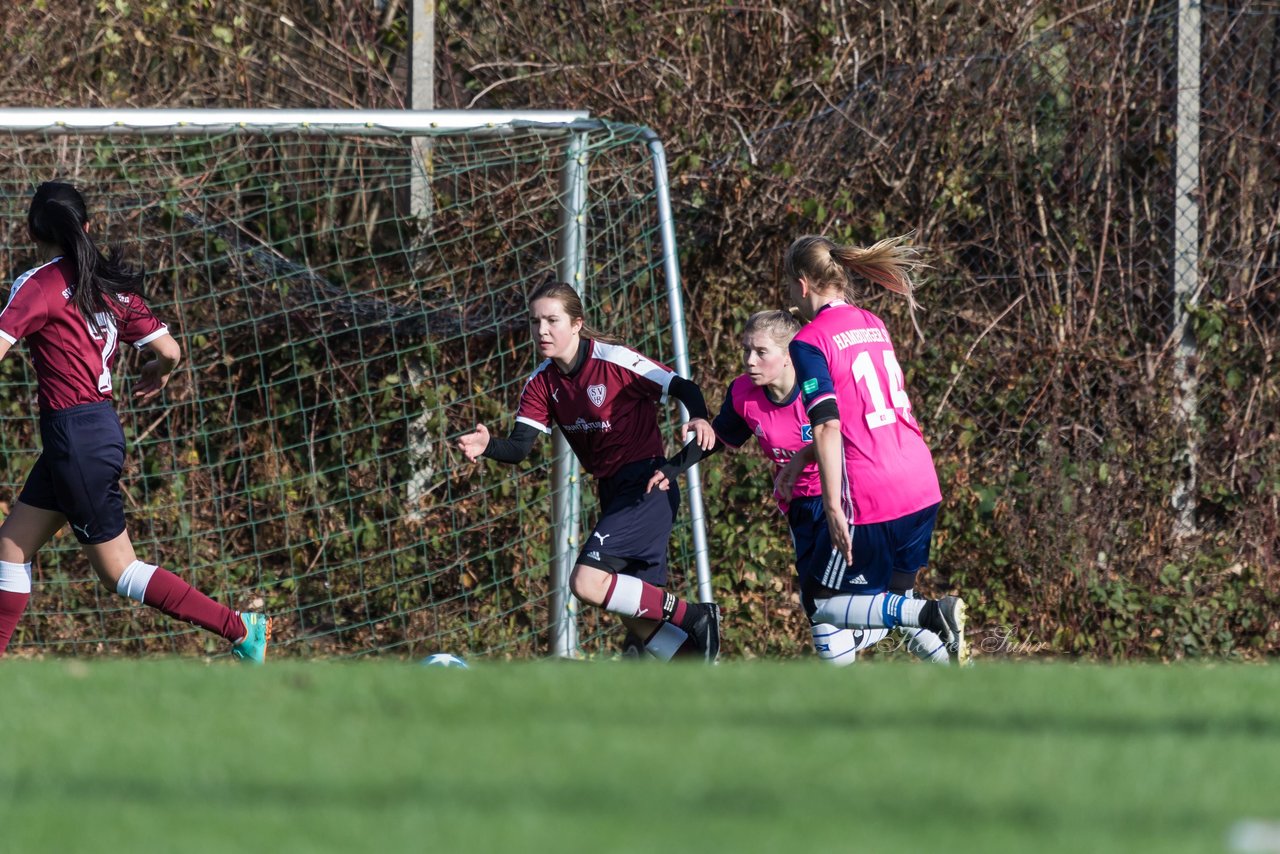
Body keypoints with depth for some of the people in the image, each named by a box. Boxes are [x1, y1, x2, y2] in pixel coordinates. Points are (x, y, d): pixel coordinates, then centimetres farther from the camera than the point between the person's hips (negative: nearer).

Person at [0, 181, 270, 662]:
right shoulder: (109, 286, 7)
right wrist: (157, 376, 26)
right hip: (98, 428, 9)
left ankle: (240, 628, 1)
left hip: (75, 436, -9)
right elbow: (170, 351, 3)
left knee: (118, 571, 1)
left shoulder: (40, 285, -13)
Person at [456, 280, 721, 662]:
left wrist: (700, 419, -32)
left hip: (647, 486, -8)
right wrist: (487, 446, -29)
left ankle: (692, 617, -9)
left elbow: (683, 387, -11)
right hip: (613, 493, 8)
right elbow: (519, 447, -7)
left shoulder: (614, 361, -15)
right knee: (637, 619, 8)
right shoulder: (542, 383, 3)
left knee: (587, 582, -23)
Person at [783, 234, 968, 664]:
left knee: (821, 602, 5)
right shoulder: (874, 325, 15)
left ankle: (928, 615, -16)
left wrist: (833, 507, -18)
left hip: (870, 498, -7)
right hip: (922, 485, 7)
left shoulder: (810, 342, -8)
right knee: (892, 600, 20)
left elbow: (828, 426, -18)